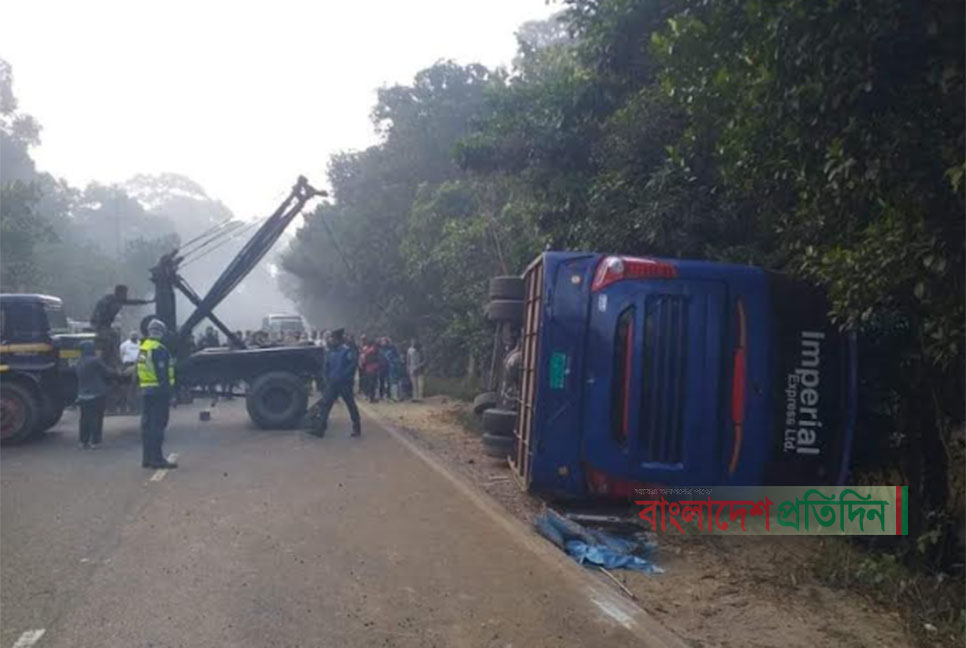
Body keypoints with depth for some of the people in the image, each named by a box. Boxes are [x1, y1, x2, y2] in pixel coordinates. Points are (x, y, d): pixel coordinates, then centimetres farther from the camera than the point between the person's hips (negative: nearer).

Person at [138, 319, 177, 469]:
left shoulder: (143, 348, 13)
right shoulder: (159, 349, -14)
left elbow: (139, 372, 18)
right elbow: (163, 374, -18)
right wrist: (168, 393, -17)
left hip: (145, 391, 9)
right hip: (158, 391, -9)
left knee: (147, 424, 11)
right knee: (157, 425, -7)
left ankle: (146, 458, 16)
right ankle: (157, 458, -7)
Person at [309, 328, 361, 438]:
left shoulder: (347, 351, -10)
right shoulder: (330, 351, 9)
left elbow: (352, 366, -14)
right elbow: (325, 366, 16)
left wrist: (343, 377, -15)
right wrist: (327, 378, 5)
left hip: (344, 384, -6)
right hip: (332, 384, 6)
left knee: (351, 405, 4)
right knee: (325, 405, 2)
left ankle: (357, 429, 13)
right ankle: (320, 429, 6)